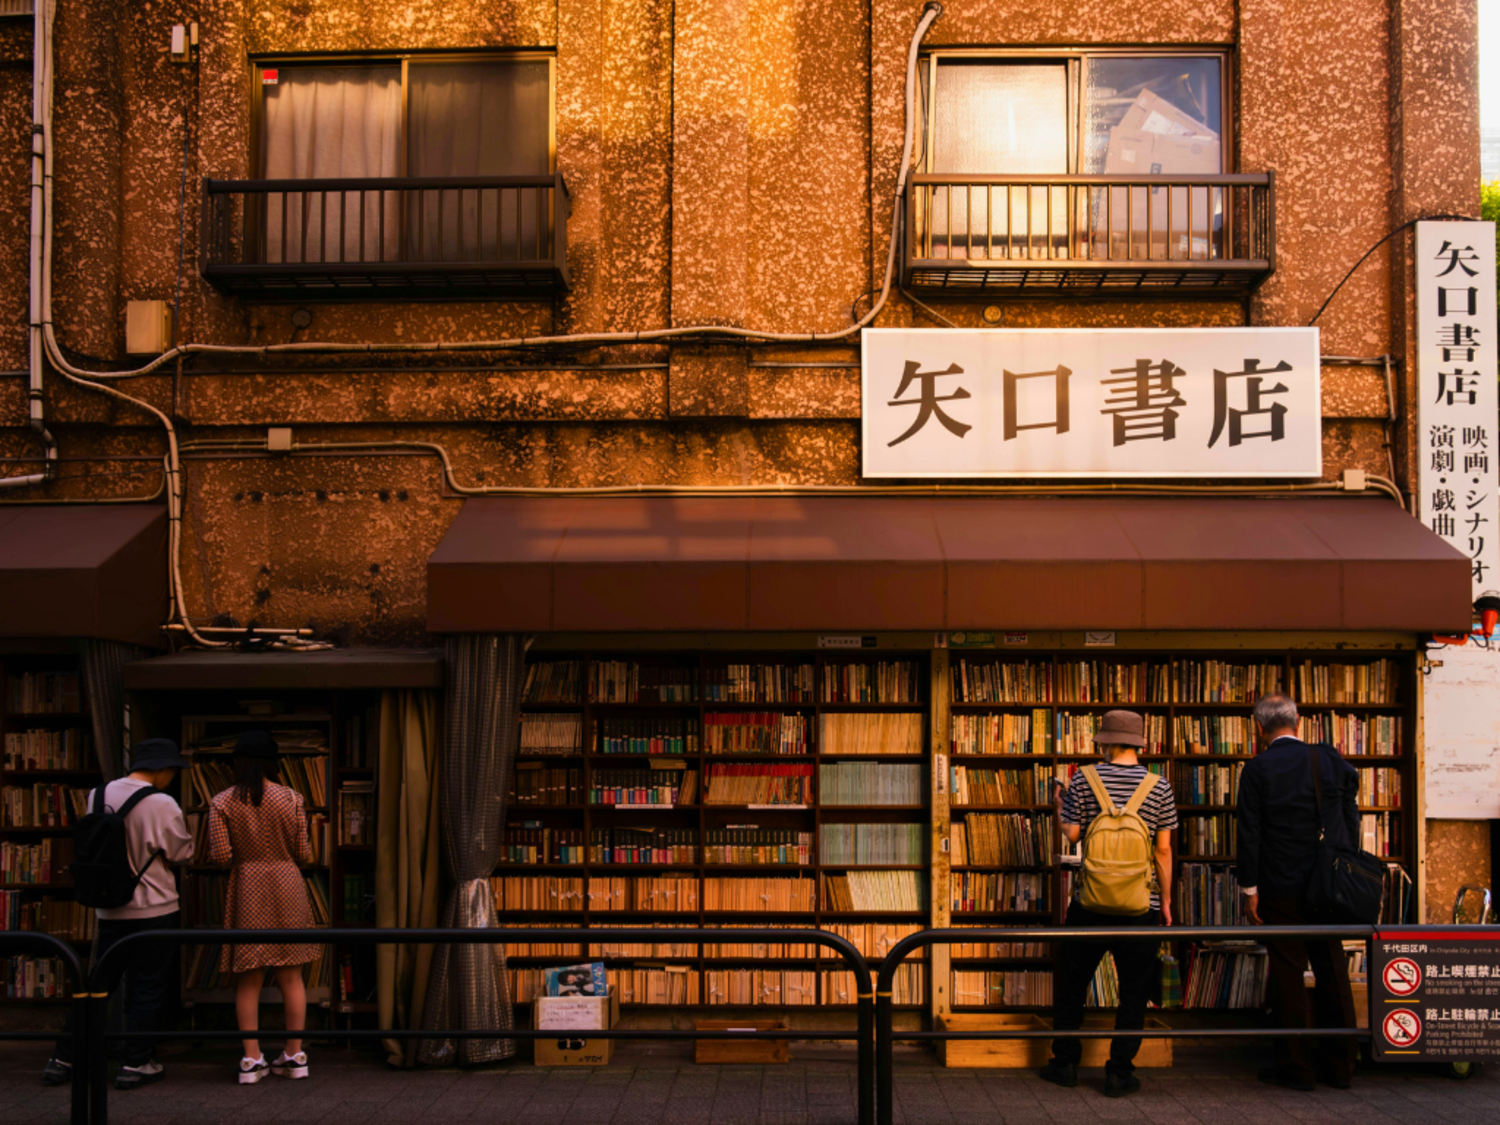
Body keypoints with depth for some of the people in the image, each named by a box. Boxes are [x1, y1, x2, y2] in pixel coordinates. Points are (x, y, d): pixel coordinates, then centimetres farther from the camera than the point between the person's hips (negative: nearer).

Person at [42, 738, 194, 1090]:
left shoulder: (99, 795, 1)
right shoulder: (162, 805, -17)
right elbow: (183, 853, -6)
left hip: (109, 910, 6)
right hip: (154, 909, -6)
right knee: (148, 988, 5)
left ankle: (63, 1060, 17)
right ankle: (135, 1064, 8)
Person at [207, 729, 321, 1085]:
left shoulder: (222, 803, -3)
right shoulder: (291, 799, -1)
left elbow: (220, 856, -8)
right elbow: (304, 855, -1)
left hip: (246, 886, -1)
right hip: (287, 884, 1)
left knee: (248, 978, 7)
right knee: (291, 976, 8)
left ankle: (252, 1059, 5)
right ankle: (295, 1055, 12)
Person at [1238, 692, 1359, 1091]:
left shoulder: (1257, 769, -8)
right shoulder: (1331, 761, 3)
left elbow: (1249, 833, -9)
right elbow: (1350, 823, 6)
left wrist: (1249, 889, -4)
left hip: (1282, 891, -4)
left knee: (1288, 975, 3)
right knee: (1333, 973, 11)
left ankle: (1295, 1067, 9)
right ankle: (1338, 1065, 18)